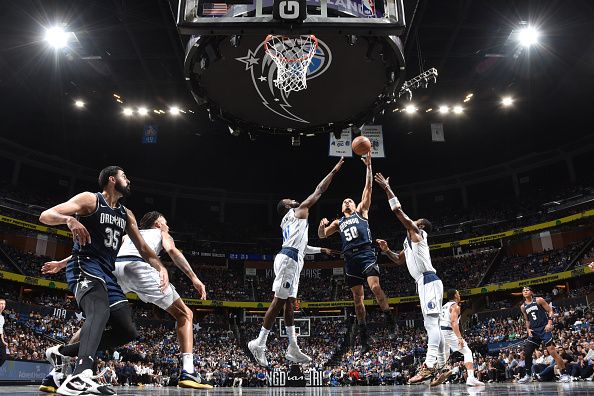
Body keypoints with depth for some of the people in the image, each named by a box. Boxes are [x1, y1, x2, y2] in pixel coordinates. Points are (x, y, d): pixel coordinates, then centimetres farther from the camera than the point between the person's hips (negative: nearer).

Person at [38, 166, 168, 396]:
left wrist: (160, 267, 0)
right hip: (85, 266, -8)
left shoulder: (126, 215, 19)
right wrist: (70, 219, -29)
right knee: (100, 311, -36)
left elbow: (143, 249, 19)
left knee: (127, 332, 2)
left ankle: (61, 352, 15)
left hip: (107, 274, 8)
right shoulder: (90, 200, 0)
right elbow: (45, 216, -7)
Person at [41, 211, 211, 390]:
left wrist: (62, 263, 32)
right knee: (185, 315, 9)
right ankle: (187, 372, -5)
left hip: (113, 268, 4)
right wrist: (194, 278, 0)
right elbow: (172, 250, 7)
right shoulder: (161, 233, 30)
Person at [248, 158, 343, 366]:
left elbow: (302, 247, 36)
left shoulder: (289, 222, 29)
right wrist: (334, 170, 12)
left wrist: (322, 250, 43)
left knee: (289, 303, 7)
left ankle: (293, 348, 10)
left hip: (292, 260, 10)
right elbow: (318, 191, 5)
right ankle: (259, 343, -7)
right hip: (288, 259, -10)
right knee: (279, 302, -10)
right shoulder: (296, 212, 5)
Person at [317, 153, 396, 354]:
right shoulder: (338, 222, 25)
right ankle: (363, 336, 10)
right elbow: (322, 235, 18)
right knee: (357, 297, 4)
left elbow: (368, 188, 7)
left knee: (375, 287, -22)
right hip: (350, 259, 4)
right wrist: (322, 225, -5)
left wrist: (368, 166, 1)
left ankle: (390, 320, -8)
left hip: (366, 254, -4)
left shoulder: (361, 211, 16)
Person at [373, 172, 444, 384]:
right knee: (432, 324, 9)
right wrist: (386, 250, 20)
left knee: (431, 323, -18)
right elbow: (400, 260, 37)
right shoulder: (410, 241, 26)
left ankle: (429, 365, -26)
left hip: (429, 281, -10)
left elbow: (399, 212, -6)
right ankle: (440, 364, 12)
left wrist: (386, 188, -2)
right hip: (424, 282, 10)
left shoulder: (417, 233, 1)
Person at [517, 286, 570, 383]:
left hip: (544, 329, -6)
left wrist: (549, 323, -18)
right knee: (527, 352, 2)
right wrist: (528, 329, 4)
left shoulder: (539, 300, -4)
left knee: (552, 351, -14)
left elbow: (550, 311, -4)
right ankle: (528, 376, 13)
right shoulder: (523, 307, 11)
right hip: (534, 331, 6)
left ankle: (564, 374, -5)